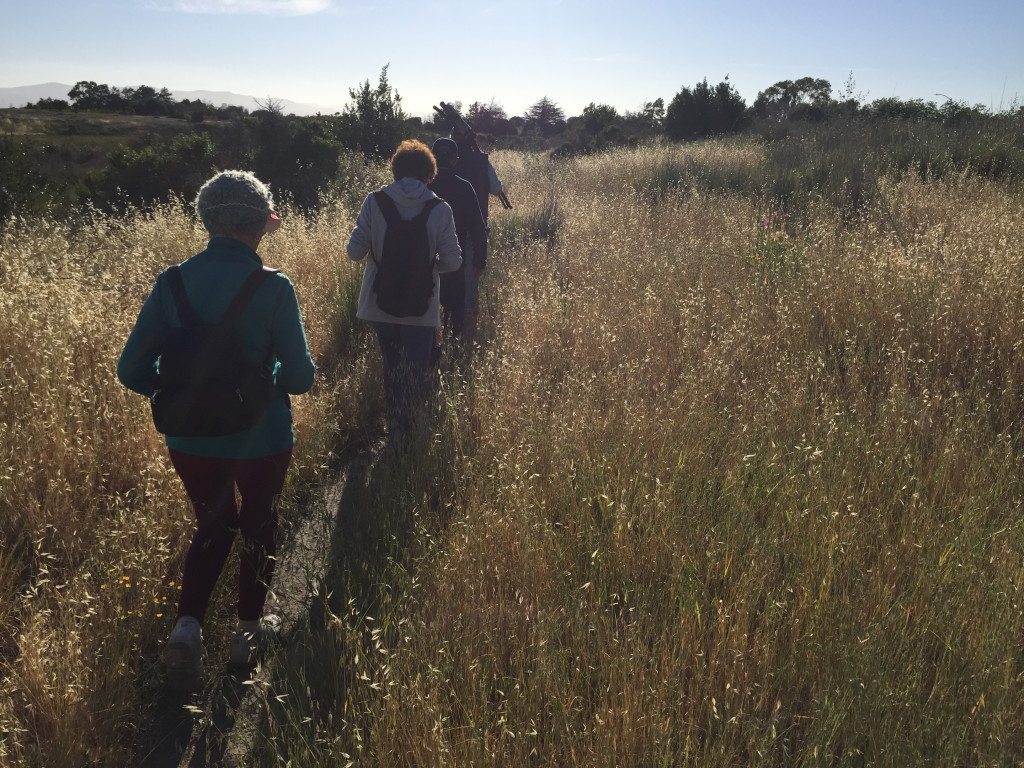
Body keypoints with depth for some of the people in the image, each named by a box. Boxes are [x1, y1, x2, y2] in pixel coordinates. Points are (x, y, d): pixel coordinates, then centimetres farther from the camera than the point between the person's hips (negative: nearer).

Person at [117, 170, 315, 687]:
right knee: (257, 527, 23)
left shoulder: (173, 282, -7)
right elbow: (300, 377, -16)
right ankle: (249, 630, 38)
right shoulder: (273, 289, -18)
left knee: (213, 527, 26)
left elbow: (132, 369, -5)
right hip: (261, 440, -3)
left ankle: (188, 625, 10)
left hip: (191, 440, 3)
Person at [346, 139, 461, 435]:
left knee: (391, 366, 21)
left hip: (380, 303, 2)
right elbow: (453, 261, -10)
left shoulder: (375, 201, -8)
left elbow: (354, 251, -8)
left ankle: (395, 430, 29)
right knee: (417, 371, 11)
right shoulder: (440, 209, -11)